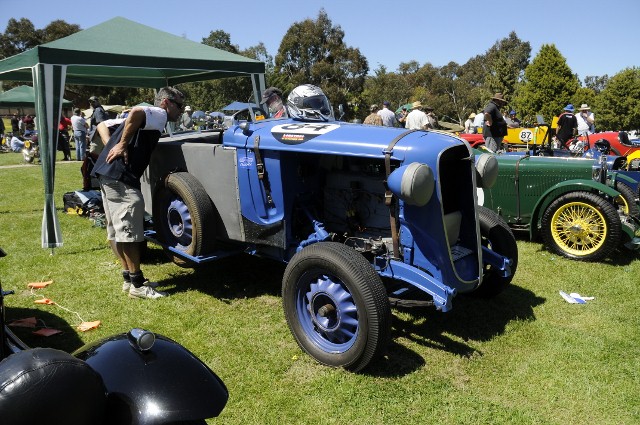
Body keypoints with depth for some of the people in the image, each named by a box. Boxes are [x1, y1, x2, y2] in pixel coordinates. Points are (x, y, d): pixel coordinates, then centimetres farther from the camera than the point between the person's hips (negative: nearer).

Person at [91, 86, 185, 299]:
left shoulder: (150, 117, 25)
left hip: (107, 173, 10)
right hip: (121, 176, -10)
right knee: (129, 232, -5)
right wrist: (123, 145, -20)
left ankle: (129, 279, 22)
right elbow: (136, 112, -26)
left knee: (116, 230, 13)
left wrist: (113, 147, 16)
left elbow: (102, 124, 28)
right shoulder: (159, 114, -2)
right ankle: (137, 285, 2)